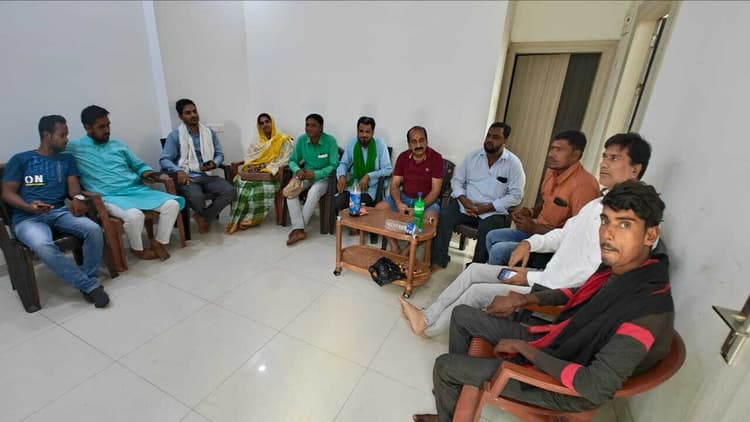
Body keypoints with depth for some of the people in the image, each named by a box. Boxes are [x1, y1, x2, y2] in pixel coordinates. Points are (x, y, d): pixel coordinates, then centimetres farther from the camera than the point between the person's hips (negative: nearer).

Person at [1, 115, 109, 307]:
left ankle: (88, 280, -13)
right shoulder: (20, 159, 9)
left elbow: (73, 185, 7)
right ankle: (90, 285, -28)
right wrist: (29, 207, -17)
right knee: (43, 246, -36)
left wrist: (78, 198, -18)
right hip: (27, 218, -3)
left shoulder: (67, 159, 18)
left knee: (94, 229, -29)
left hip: (59, 212, 3)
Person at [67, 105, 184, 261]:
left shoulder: (118, 144, 20)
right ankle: (137, 248, -5)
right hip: (110, 197, -5)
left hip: (137, 189, 5)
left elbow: (139, 165, 26)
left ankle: (158, 243, -1)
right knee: (134, 215, -36)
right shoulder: (74, 148, 5)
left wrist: (146, 173, 2)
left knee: (172, 204, -17)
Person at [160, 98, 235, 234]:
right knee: (196, 197, -37)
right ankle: (209, 215, 0)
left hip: (208, 176, 3)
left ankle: (204, 217, -5)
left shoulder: (209, 132, 13)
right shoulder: (174, 135, 2)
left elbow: (220, 154, 15)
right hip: (188, 177, -3)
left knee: (229, 191, -26)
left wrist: (214, 164, -8)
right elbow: (164, 160, -2)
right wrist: (179, 170, -22)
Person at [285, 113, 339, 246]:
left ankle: (298, 227, -19)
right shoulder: (301, 140, -3)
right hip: (306, 176, 4)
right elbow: (293, 160, 5)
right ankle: (299, 229, -27)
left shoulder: (330, 141, -15)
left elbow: (334, 165, -15)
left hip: (324, 177, -4)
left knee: (313, 192, -35)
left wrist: (316, 174, -26)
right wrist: (298, 170, -18)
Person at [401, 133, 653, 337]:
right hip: (548, 277, 9)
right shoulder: (598, 203, 10)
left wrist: (532, 279, -20)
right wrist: (531, 243, 0)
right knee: (476, 270, 3)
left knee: (478, 292, -13)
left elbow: (597, 270, -26)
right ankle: (428, 317, 11)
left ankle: (429, 328, 10)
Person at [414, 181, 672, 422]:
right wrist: (525, 299, 5)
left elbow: (596, 387, -33)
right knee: (462, 315, 12)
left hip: (563, 386, -8)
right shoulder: (619, 266, -8)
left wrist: (525, 349, -23)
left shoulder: (650, 310, -32)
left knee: (443, 366, -4)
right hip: (553, 341, 8)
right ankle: (455, 386, 30)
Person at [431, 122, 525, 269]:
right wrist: (463, 200, -12)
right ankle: (439, 261, -15)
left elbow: (515, 195, -6)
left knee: (487, 229, -33)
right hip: (466, 204, 3)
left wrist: (488, 207, -17)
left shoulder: (513, 163, -2)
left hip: (493, 211, -2)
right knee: (444, 215, -24)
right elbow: (457, 180, 8)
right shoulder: (473, 156, 6)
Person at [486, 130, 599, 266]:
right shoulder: (552, 171, 2)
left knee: (499, 250, -20)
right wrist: (530, 212, 0)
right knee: (492, 236, 9)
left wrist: (536, 228, -23)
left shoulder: (584, 184, -25)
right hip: (537, 231, 9)